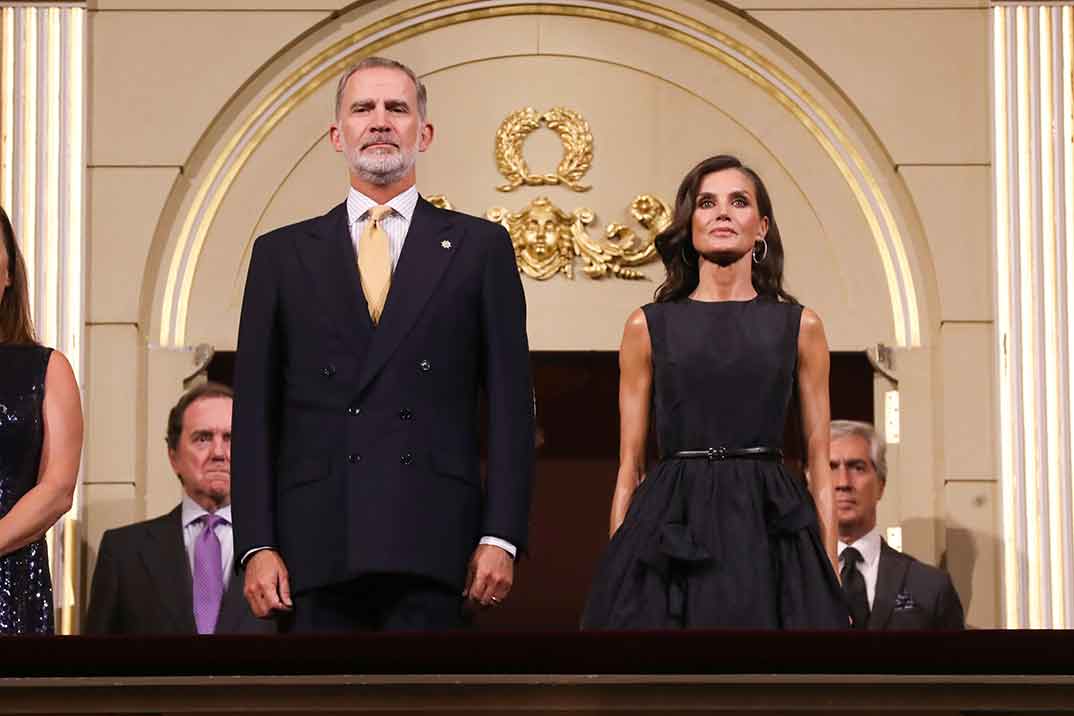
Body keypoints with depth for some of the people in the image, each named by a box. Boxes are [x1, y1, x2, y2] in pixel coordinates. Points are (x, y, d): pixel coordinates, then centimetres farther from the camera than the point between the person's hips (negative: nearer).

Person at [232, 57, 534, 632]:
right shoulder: (282, 254, 14)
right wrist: (256, 545, -1)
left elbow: (510, 400, 7)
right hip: (315, 543, 1)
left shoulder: (479, 247, 11)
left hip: (431, 545, -1)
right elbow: (255, 409, 10)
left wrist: (500, 537, -3)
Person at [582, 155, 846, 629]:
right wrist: (615, 571, -1)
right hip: (671, 533, 0)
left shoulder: (800, 327, 9)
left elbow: (820, 466, 7)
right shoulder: (647, 327, 8)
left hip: (770, 531, 0)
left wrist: (830, 579, -1)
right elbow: (629, 468, 7)